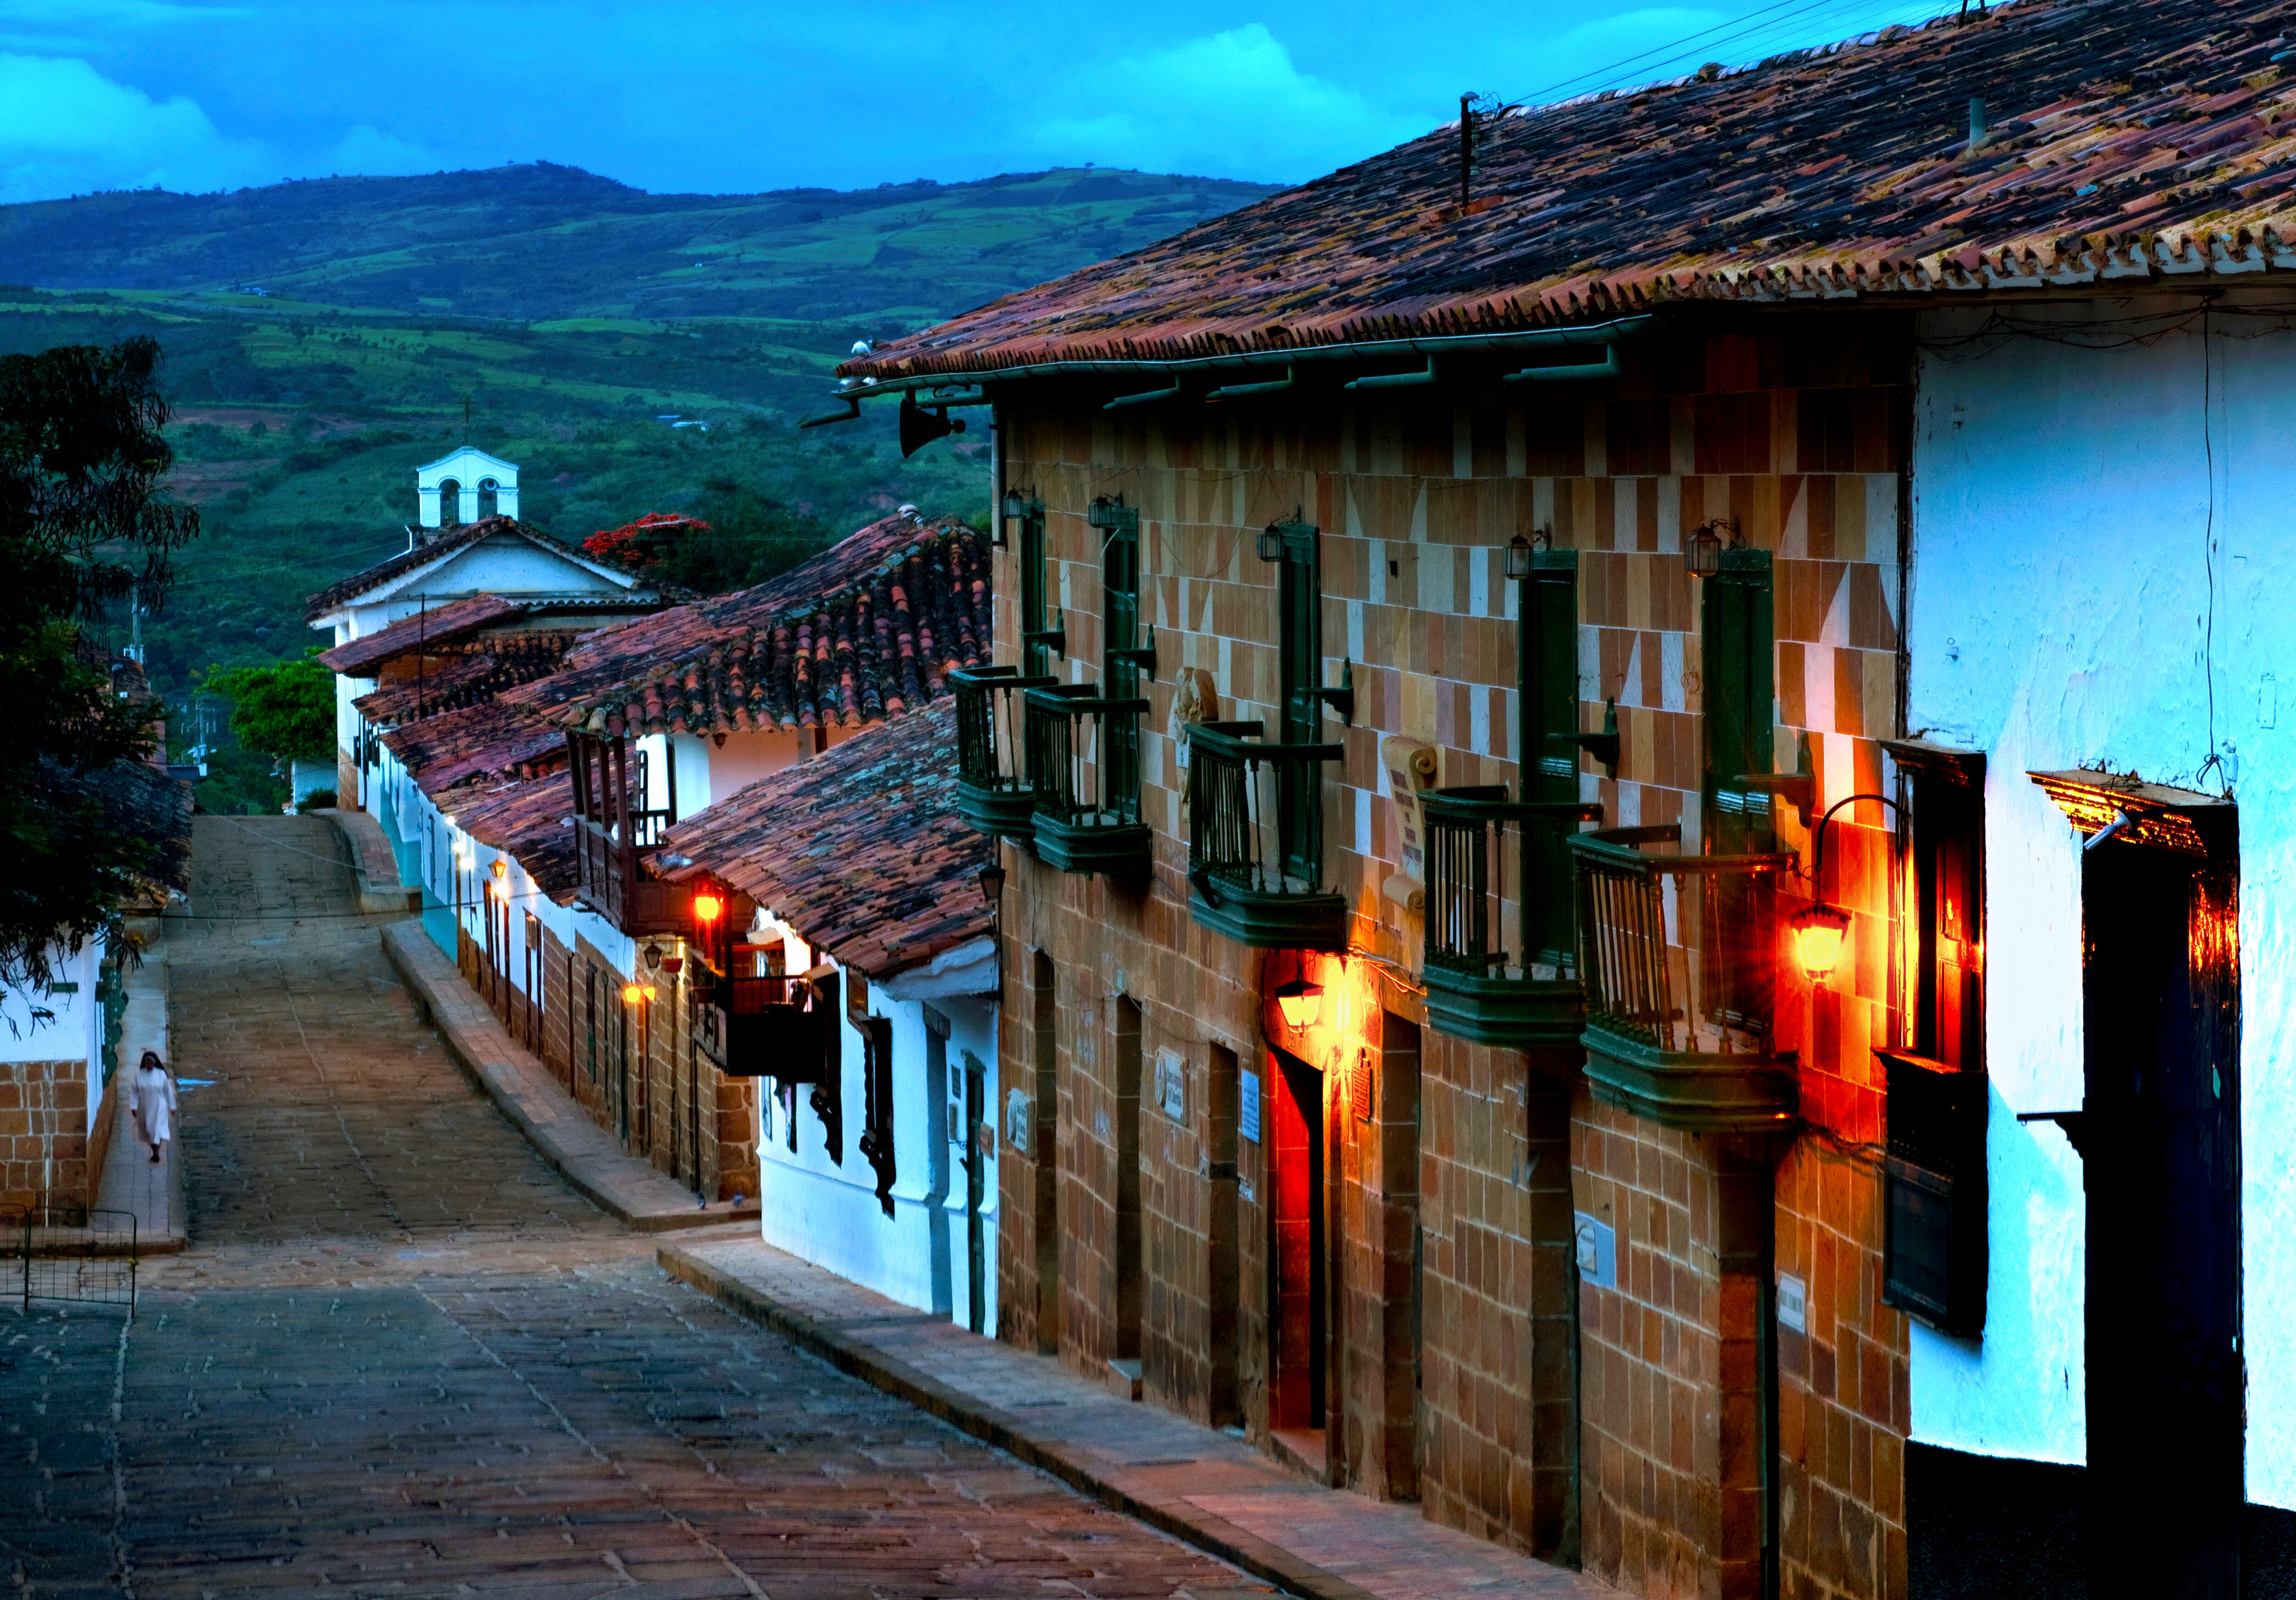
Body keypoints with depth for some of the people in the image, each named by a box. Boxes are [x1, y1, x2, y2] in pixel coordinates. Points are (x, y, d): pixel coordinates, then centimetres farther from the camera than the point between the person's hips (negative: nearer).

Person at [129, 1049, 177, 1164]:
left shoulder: (161, 1075, -7)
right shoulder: (139, 1075, -5)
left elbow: (168, 1091, 0)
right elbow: (134, 1091, -2)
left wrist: (172, 1107, 2)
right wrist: (134, 1107, -7)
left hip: (159, 1108, -2)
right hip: (145, 1108, 2)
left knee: (157, 1129, -11)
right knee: (148, 1131, 11)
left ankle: (157, 1153, -13)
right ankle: (154, 1152, 27)